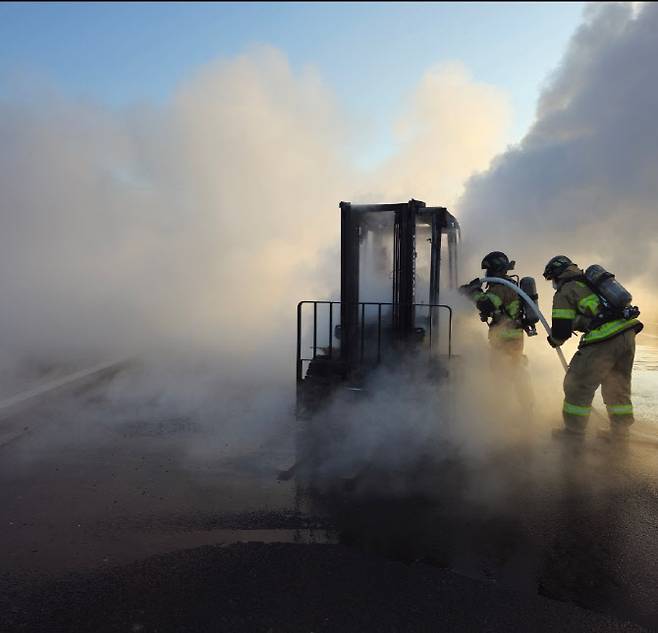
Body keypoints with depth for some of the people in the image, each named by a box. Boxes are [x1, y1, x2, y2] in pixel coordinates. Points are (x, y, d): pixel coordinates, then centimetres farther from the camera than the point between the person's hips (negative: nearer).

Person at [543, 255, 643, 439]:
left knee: (578, 385, 4)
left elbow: (561, 329, -3)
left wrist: (554, 340, 18)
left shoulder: (564, 291, 0)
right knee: (618, 384, 21)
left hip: (604, 340, -8)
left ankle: (574, 432, 12)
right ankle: (621, 431, 30)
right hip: (628, 333, 8)